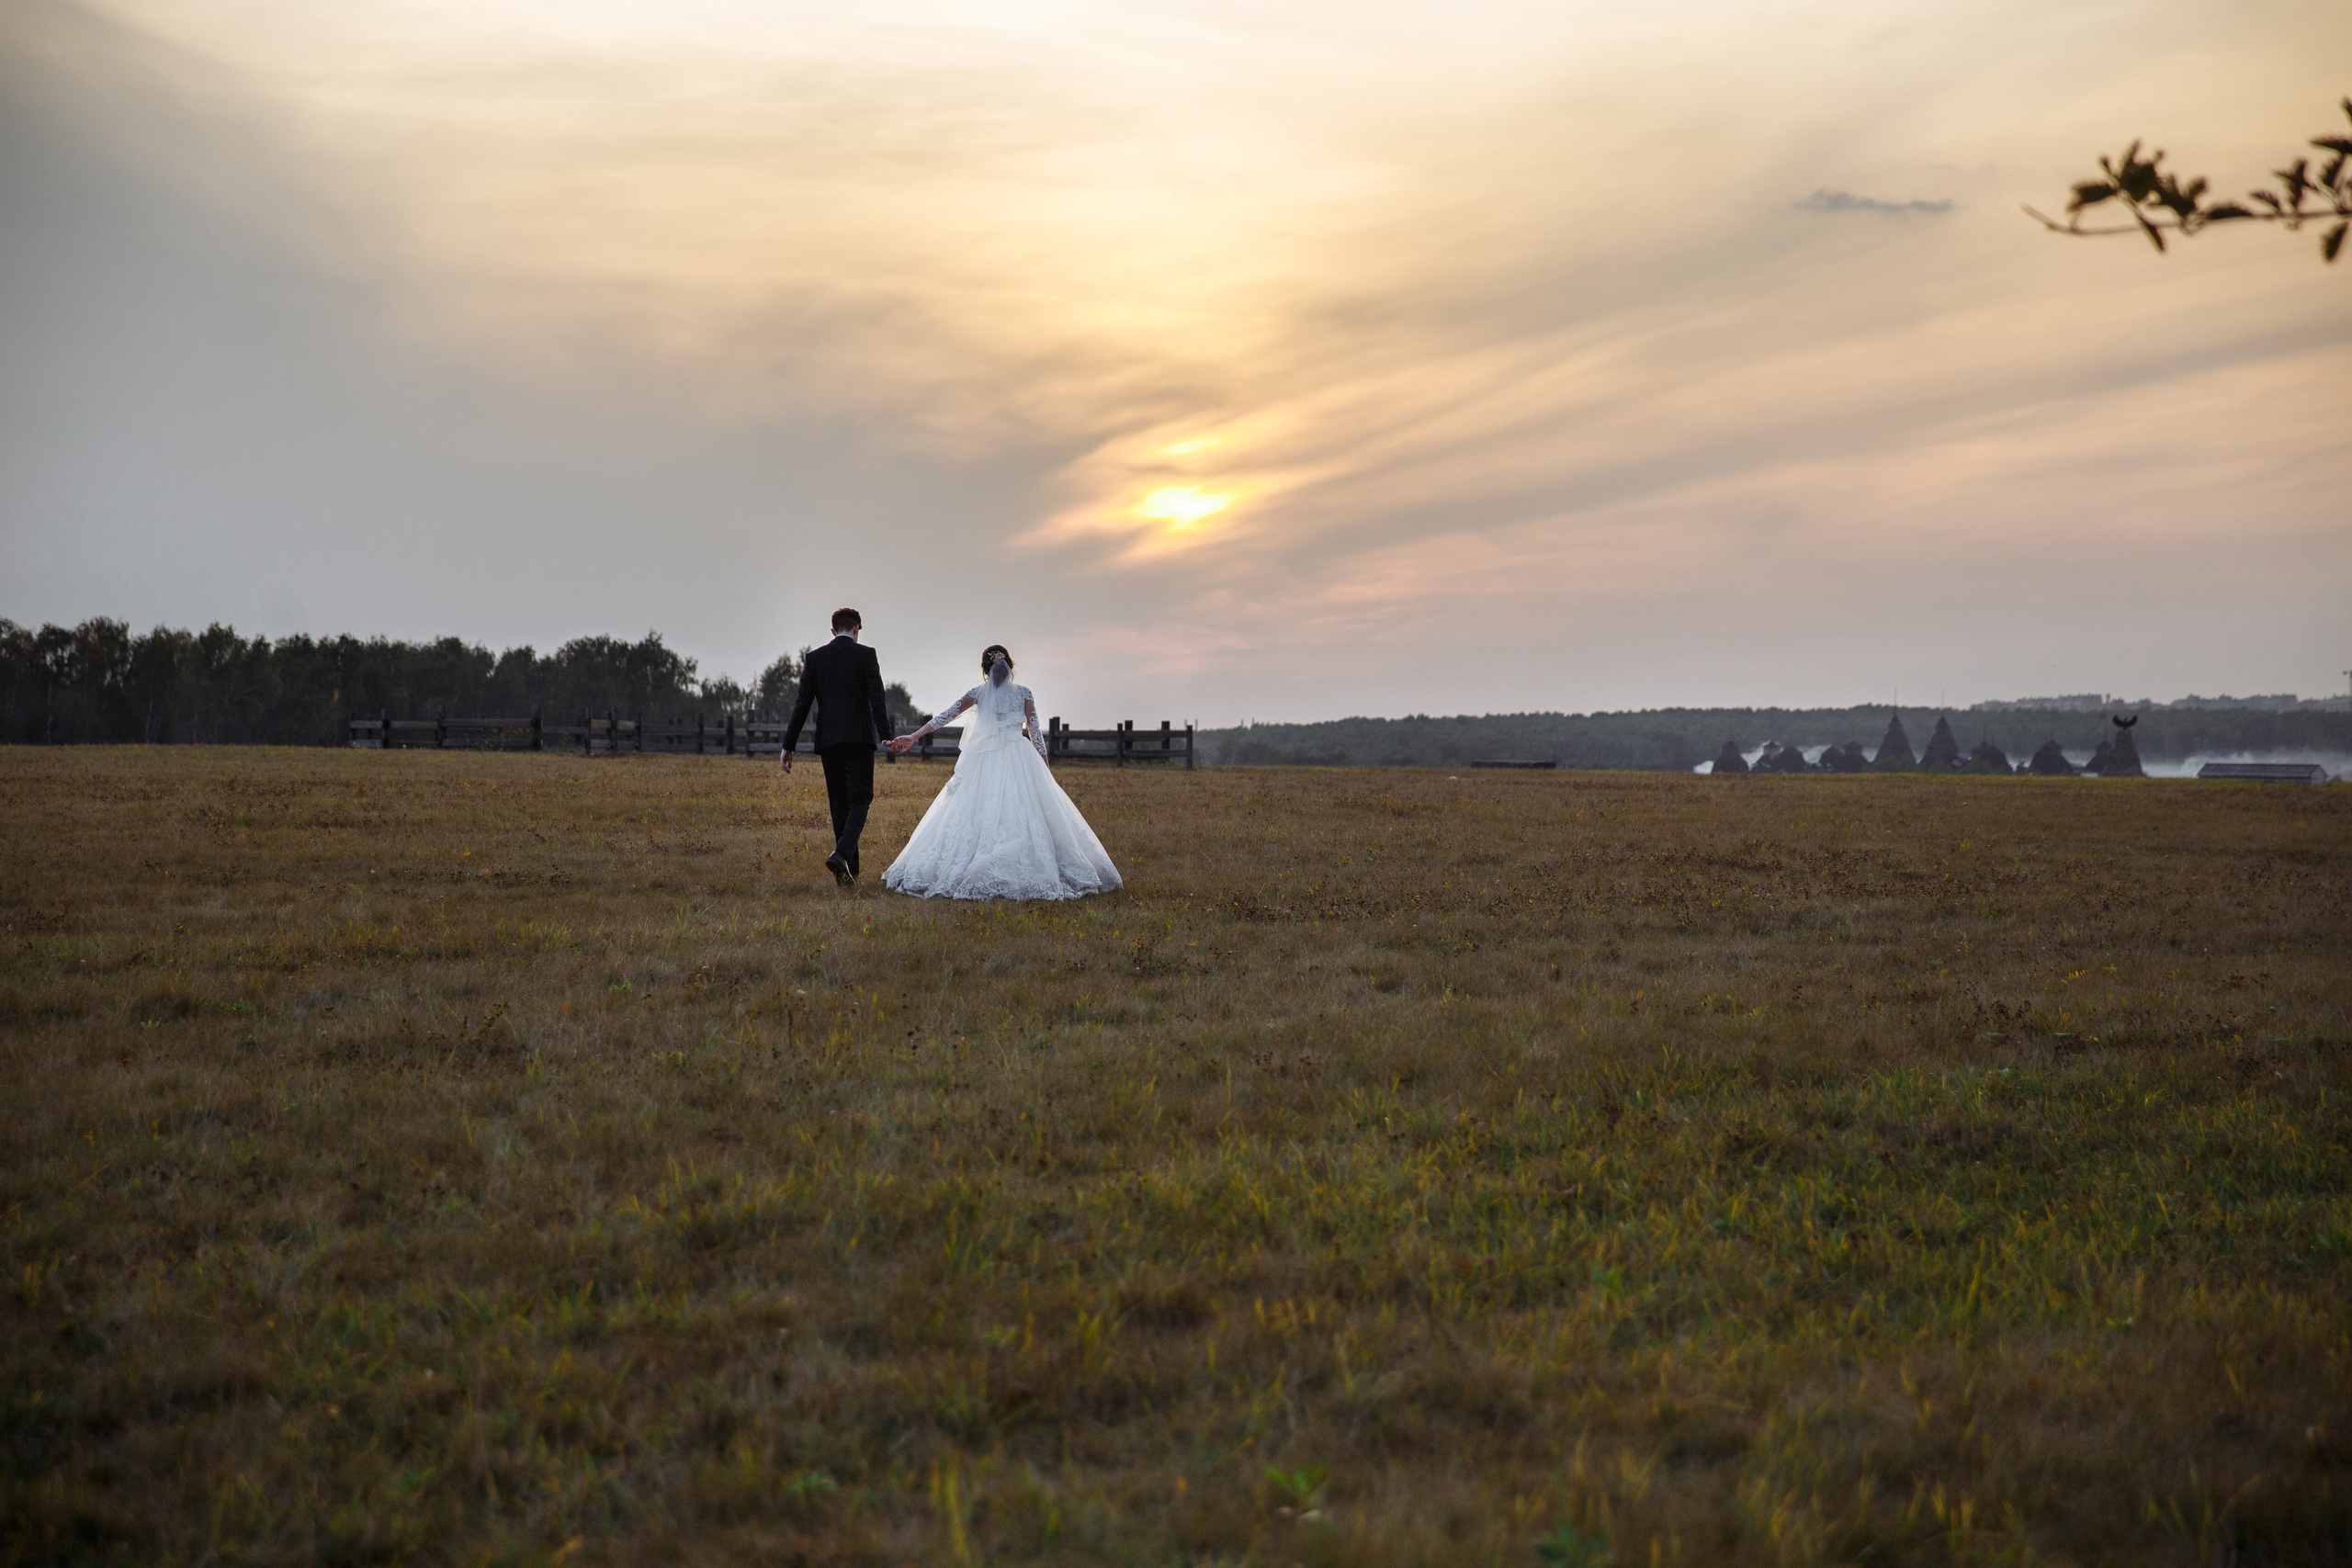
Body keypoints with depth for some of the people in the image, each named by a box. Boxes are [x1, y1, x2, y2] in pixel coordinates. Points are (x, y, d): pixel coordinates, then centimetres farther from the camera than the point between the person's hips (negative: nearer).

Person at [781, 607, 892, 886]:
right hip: (859, 738, -3)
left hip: (828, 740, 3)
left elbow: (802, 703, 5)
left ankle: (850, 872, 9)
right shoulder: (866, 655, 0)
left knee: (840, 804, 10)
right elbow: (877, 699, -10)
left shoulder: (814, 658, 8)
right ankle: (842, 853, -26)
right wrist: (886, 738, -14)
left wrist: (789, 746, 8)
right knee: (860, 801, -2)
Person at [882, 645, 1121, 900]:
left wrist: (913, 737, 6)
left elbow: (945, 716, 2)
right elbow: (1036, 731, 4)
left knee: (980, 816, 1)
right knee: (1024, 816, -1)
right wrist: (1045, 765, 12)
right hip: (1020, 762, 0)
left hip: (985, 763, 0)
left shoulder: (978, 693, 3)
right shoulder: (1024, 693, 3)